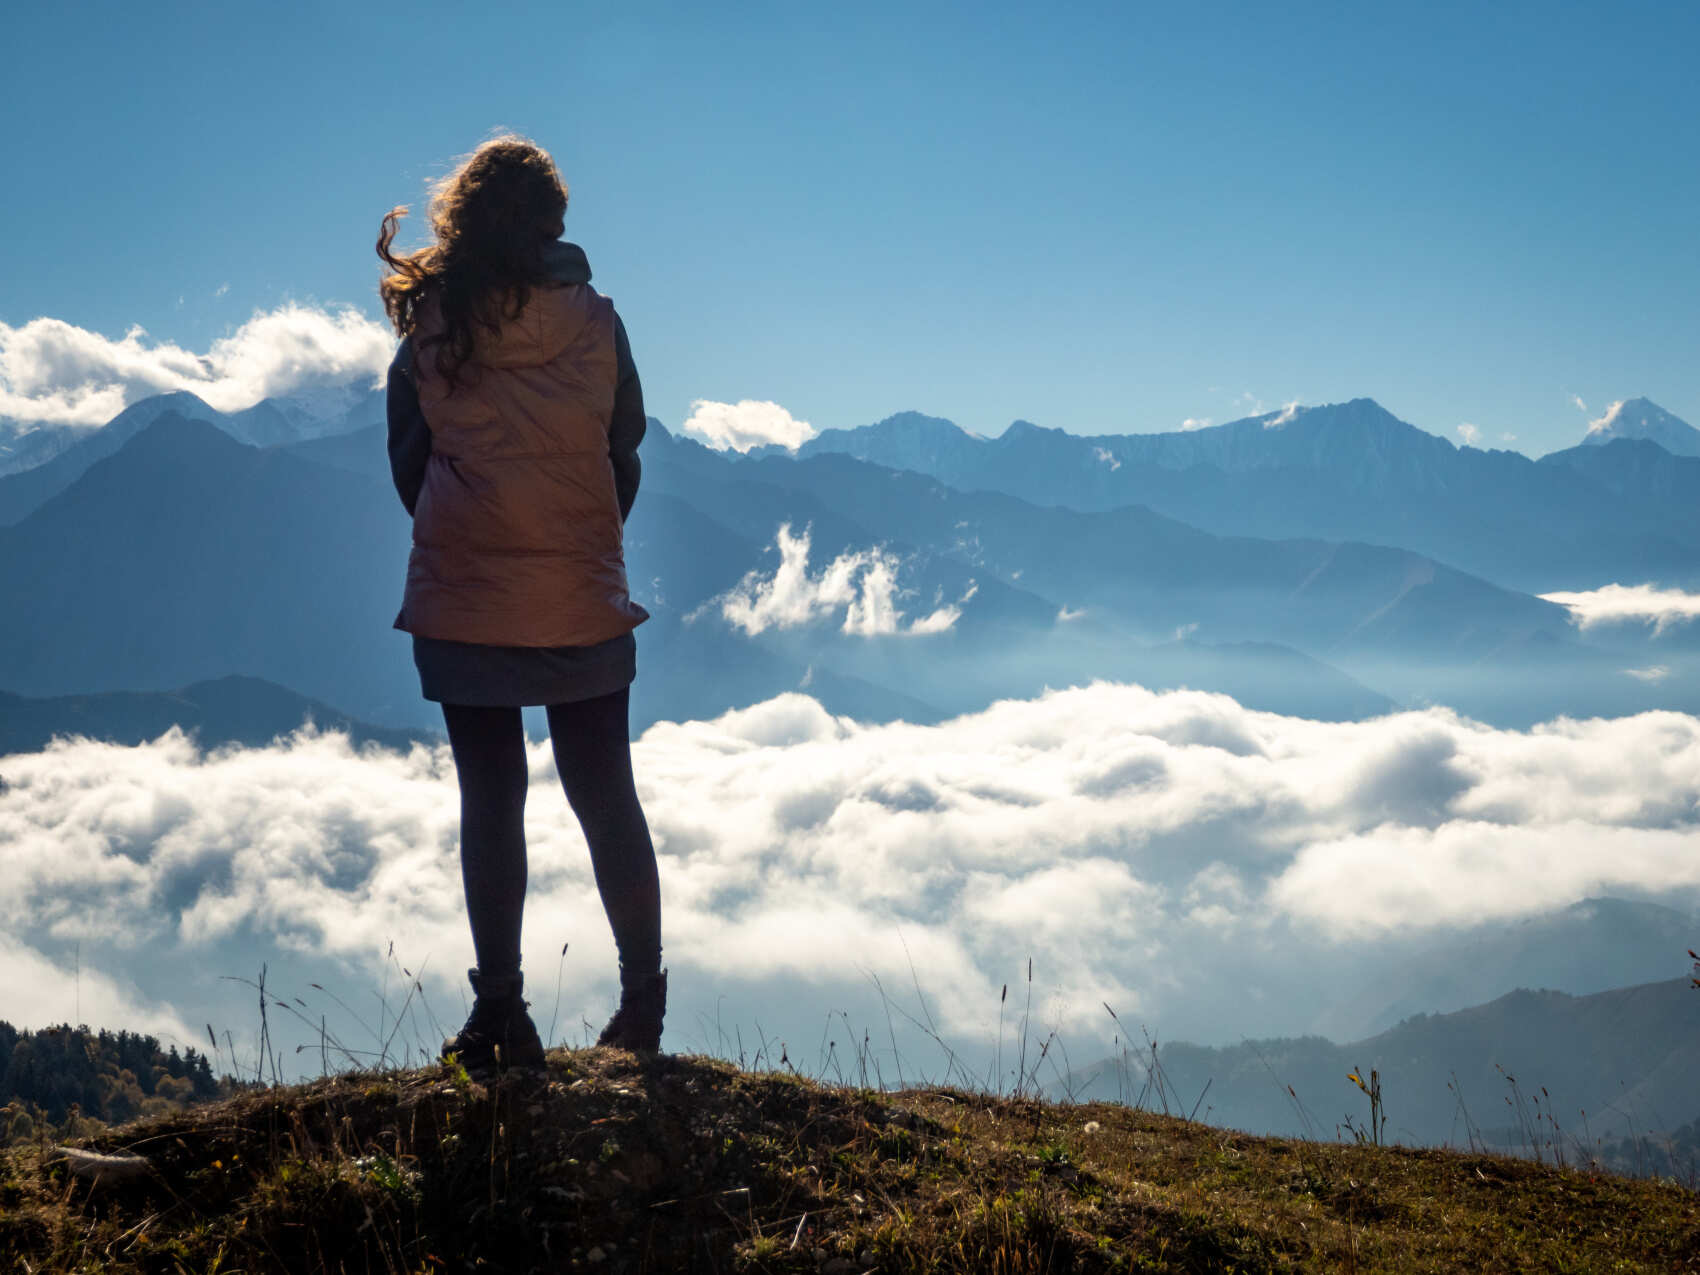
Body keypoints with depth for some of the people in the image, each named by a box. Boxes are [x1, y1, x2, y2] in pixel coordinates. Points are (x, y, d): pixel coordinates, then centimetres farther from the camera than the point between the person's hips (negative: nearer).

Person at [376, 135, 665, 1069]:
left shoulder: (428, 332, -5)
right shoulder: (595, 323, -3)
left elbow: (407, 466, 3)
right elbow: (625, 457, 5)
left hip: (462, 605, -1)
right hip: (585, 605, 1)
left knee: (489, 801, 6)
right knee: (606, 797, 11)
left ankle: (500, 1011, 8)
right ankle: (642, 998, 17)